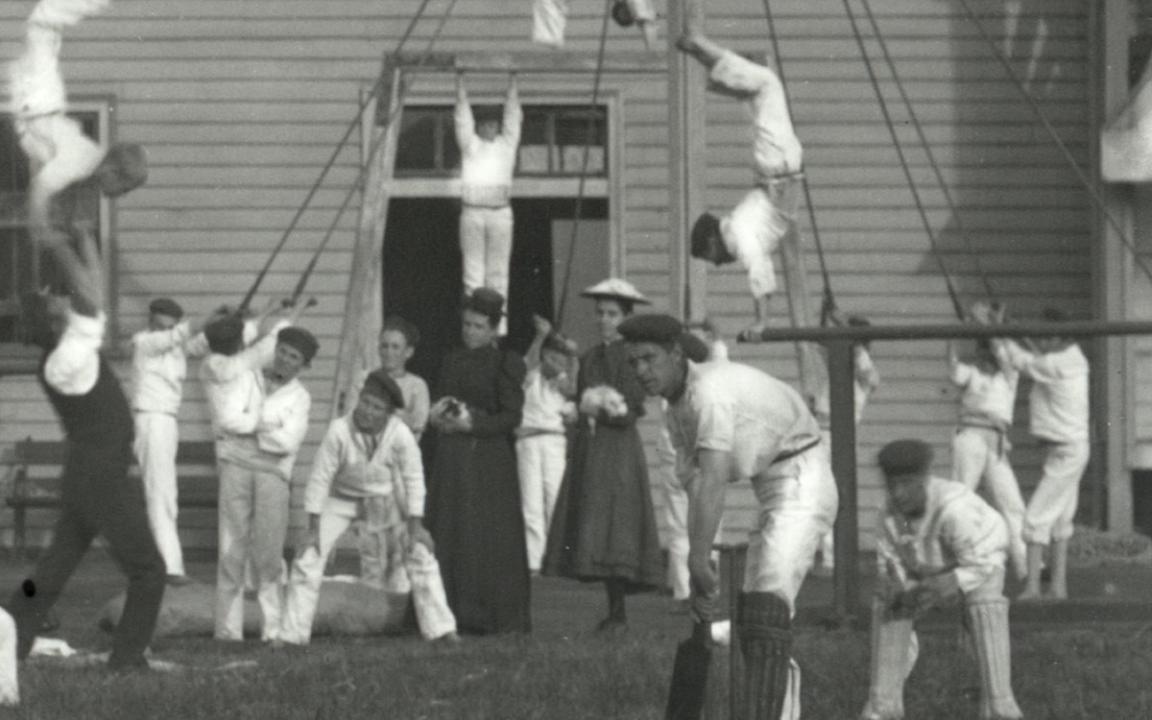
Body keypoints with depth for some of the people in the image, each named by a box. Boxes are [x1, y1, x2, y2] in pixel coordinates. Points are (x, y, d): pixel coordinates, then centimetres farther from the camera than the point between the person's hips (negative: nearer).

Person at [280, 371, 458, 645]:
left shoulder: (400, 435, -28)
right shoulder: (339, 431, -31)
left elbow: (413, 479, -15)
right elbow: (319, 478, -22)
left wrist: (415, 526, -15)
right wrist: (314, 528, -19)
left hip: (385, 501, 1)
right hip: (342, 499, -1)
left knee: (421, 554, -6)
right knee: (308, 557, -11)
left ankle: (440, 628, 4)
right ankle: (292, 635, -3)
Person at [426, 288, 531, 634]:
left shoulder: (505, 363, -3)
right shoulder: (452, 362, 15)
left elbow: (511, 416, -7)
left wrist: (472, 424, -16)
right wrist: (439, 416, 0)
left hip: (489, 459, -6)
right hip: (451, 459, 6)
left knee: (489, 537, -6)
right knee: (448, 535, 1)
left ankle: (495, 615, -2)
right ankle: (456, 614, 4)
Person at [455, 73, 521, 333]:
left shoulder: (506, 144, 14)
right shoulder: (470, 145, 13)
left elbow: (512, 115, 19)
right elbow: (463, 114, 16)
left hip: (500, 211, 1)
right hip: (472, 211, -1)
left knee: (498, 272, -1)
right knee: (473, 271, -2)